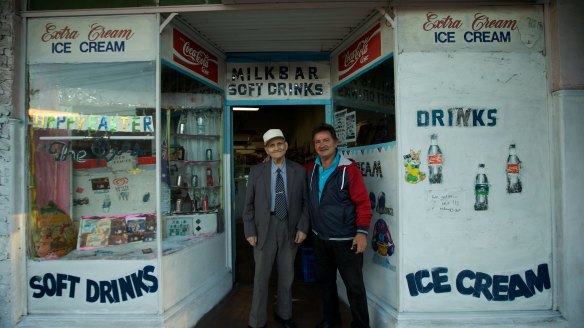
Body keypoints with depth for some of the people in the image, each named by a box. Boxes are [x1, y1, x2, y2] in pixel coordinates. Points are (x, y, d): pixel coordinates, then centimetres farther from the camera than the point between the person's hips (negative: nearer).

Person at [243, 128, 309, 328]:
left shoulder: (299, 171, 1)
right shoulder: (256, 171, 0)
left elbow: (305, 202, 3)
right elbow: (249, 204, 1)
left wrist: (302, 227, -5)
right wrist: (250, 230, -6)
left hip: (290, 228, 1)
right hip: (264, 228, -1)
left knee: (287, 275, 15)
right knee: (261, 276, 8)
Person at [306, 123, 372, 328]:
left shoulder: (349, 169, -12)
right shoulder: (310, 170, 4)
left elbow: (363, 202, -12)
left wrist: (362, 232, -18)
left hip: (345, 240, -6)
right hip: (319, 238, 6)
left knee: (354, 286, 3)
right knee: (324, 280, 18)